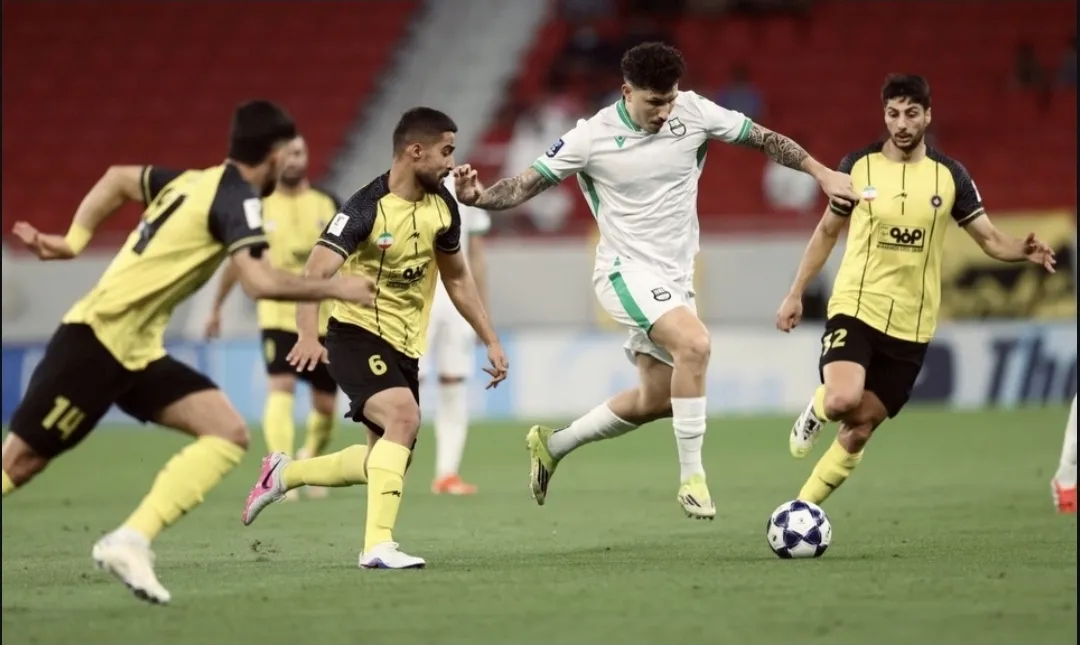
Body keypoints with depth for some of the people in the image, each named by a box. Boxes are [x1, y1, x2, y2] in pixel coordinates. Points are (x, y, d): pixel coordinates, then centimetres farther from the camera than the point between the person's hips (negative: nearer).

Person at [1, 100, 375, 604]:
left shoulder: (196, 181, 14)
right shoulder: (238, 197, -12)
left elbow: (116, 179, 26)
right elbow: (258, 281, -24)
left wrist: (73, 241, 19)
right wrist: (334, 289, -14)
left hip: (137, 353, 9)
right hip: (97, 339, -9)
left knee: (228, 433, -5)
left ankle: (130, 543, -12)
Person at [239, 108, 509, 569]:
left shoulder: (442, 207, 1)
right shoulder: (367, 209, -21)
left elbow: (457, 278, 17)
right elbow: (314, 273, -28)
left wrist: (490, 340, 15)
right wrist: (308, 337, -44)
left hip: (406, 347, 8)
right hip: (357, 335, -8)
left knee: (388, 462, 11)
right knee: (403, 416, -31)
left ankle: (283, 474, 33)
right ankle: (378, 545, -31)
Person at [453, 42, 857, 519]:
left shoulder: (693, 112, -5)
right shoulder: (592, 138, -14)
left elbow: (763, 138, 5)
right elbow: (526, 186, -10)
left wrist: (821, 172, 0)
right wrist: (478, 197, -28)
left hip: (675, 279, 6)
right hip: (627, 272, -6)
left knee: (655, 400, 12)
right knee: (694, 343, -30)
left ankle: (552, 445, 33)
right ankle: (692, 477, -20)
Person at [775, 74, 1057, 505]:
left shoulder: (950, 175, 0)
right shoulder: (858, 167, -2)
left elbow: (990, 239, 0)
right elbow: (827, 232, 11)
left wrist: (1024, 251, -22)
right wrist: (796, 295, 10)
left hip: (911, 326, 2)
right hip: (855, 308, -2)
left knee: (860, 429, 3)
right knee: (842, 400, -27)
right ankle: (817, 408, 10)